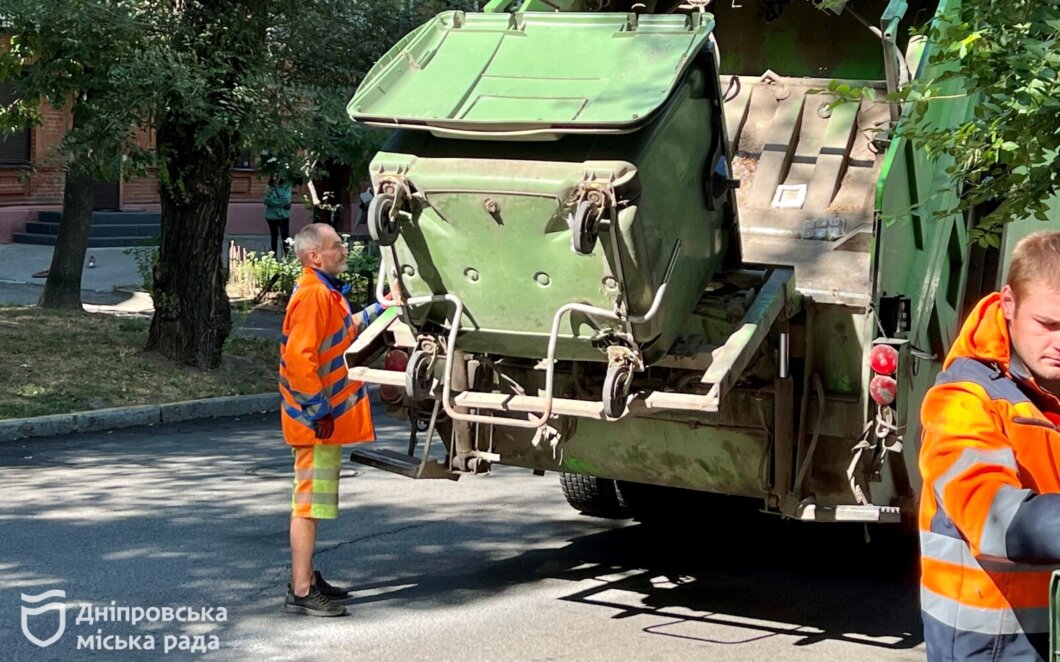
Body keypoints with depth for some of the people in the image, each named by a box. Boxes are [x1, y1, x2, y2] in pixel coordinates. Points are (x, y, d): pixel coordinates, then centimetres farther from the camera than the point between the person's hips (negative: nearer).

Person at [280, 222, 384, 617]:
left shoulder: (326, 293, 14)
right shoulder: (311, 295, -19)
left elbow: (345, 331, 32)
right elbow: (298, 359, -26)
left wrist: (381, 310, 30)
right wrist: (320, 411, -23)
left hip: (328, 419, 11)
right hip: (316, 422, -11)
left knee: (313, 501, 18)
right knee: (310, 502, -8)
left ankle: (306, 578, 28)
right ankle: (300, 593, -5)